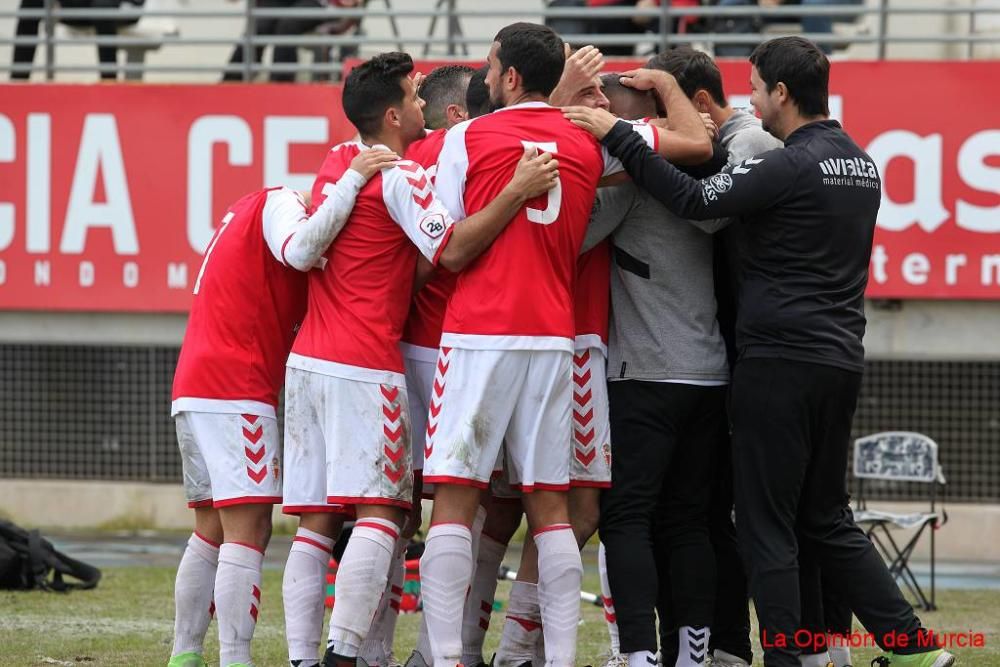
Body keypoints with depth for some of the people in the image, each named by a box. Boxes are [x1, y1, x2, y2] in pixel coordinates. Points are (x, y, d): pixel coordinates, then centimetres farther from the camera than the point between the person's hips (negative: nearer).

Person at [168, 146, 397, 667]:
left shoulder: (249, 209, 25)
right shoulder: (277, 203, -3)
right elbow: (300, 252, -26)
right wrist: (354, 179, -24)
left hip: (192, 390, 9)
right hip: (236, 393, -9)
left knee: (212, 532, 15)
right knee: (248, 531, -12)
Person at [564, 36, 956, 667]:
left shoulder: (792, 166, -14)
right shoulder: (861, 164, 14)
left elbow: (696, 200, -18)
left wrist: (619, 136, -14)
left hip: (780, 360, -9)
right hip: (841, 360, 9)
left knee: (767, 526, -2)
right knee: (826, 520, 17)